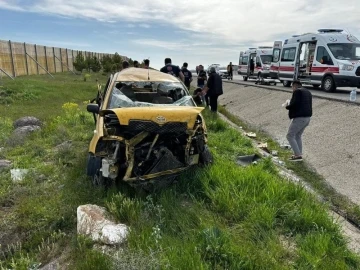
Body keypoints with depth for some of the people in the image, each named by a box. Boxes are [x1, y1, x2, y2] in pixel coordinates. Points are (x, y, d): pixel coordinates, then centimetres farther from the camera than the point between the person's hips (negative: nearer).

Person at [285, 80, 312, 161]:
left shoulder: (297, 91, -9)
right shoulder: (308, 92, 19)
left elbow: (294, 104, -21)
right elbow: (309, 105, 21)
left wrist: (288, 105, 0)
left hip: (299, 118, -9)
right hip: (307, 117, 10)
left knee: (290, 136, -2)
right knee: (297, 136, 20)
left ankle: (298, 155, -6)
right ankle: (299, 154, 21)